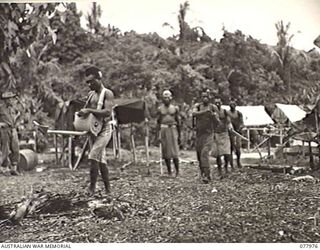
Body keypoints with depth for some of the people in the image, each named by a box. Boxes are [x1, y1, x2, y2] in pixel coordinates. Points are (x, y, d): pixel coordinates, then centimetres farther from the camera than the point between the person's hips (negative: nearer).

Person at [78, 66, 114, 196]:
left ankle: (92, 187, -10)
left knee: (93, 156, -19)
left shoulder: (107, 93, -8)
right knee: (101, 160, 9)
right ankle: (108, 189, 16)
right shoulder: (91, 94, 13)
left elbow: (107, 112, -21)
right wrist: (81, 112, -2)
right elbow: (85, 109, 21)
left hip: (104, 130, -7)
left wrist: (90, 111, -26)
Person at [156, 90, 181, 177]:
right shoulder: (160, 109, 7)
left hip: (173, 130, -1)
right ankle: (169, 171, 10)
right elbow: (158, 122, 8)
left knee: (175, 151, -7)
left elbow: (178, 122, 8)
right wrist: (158, 135, 1)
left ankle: (177, 171, 4)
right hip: (164, 130, 1)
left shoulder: (175, 108, 6)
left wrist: (179, 135, 6)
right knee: (166, 151, 2)